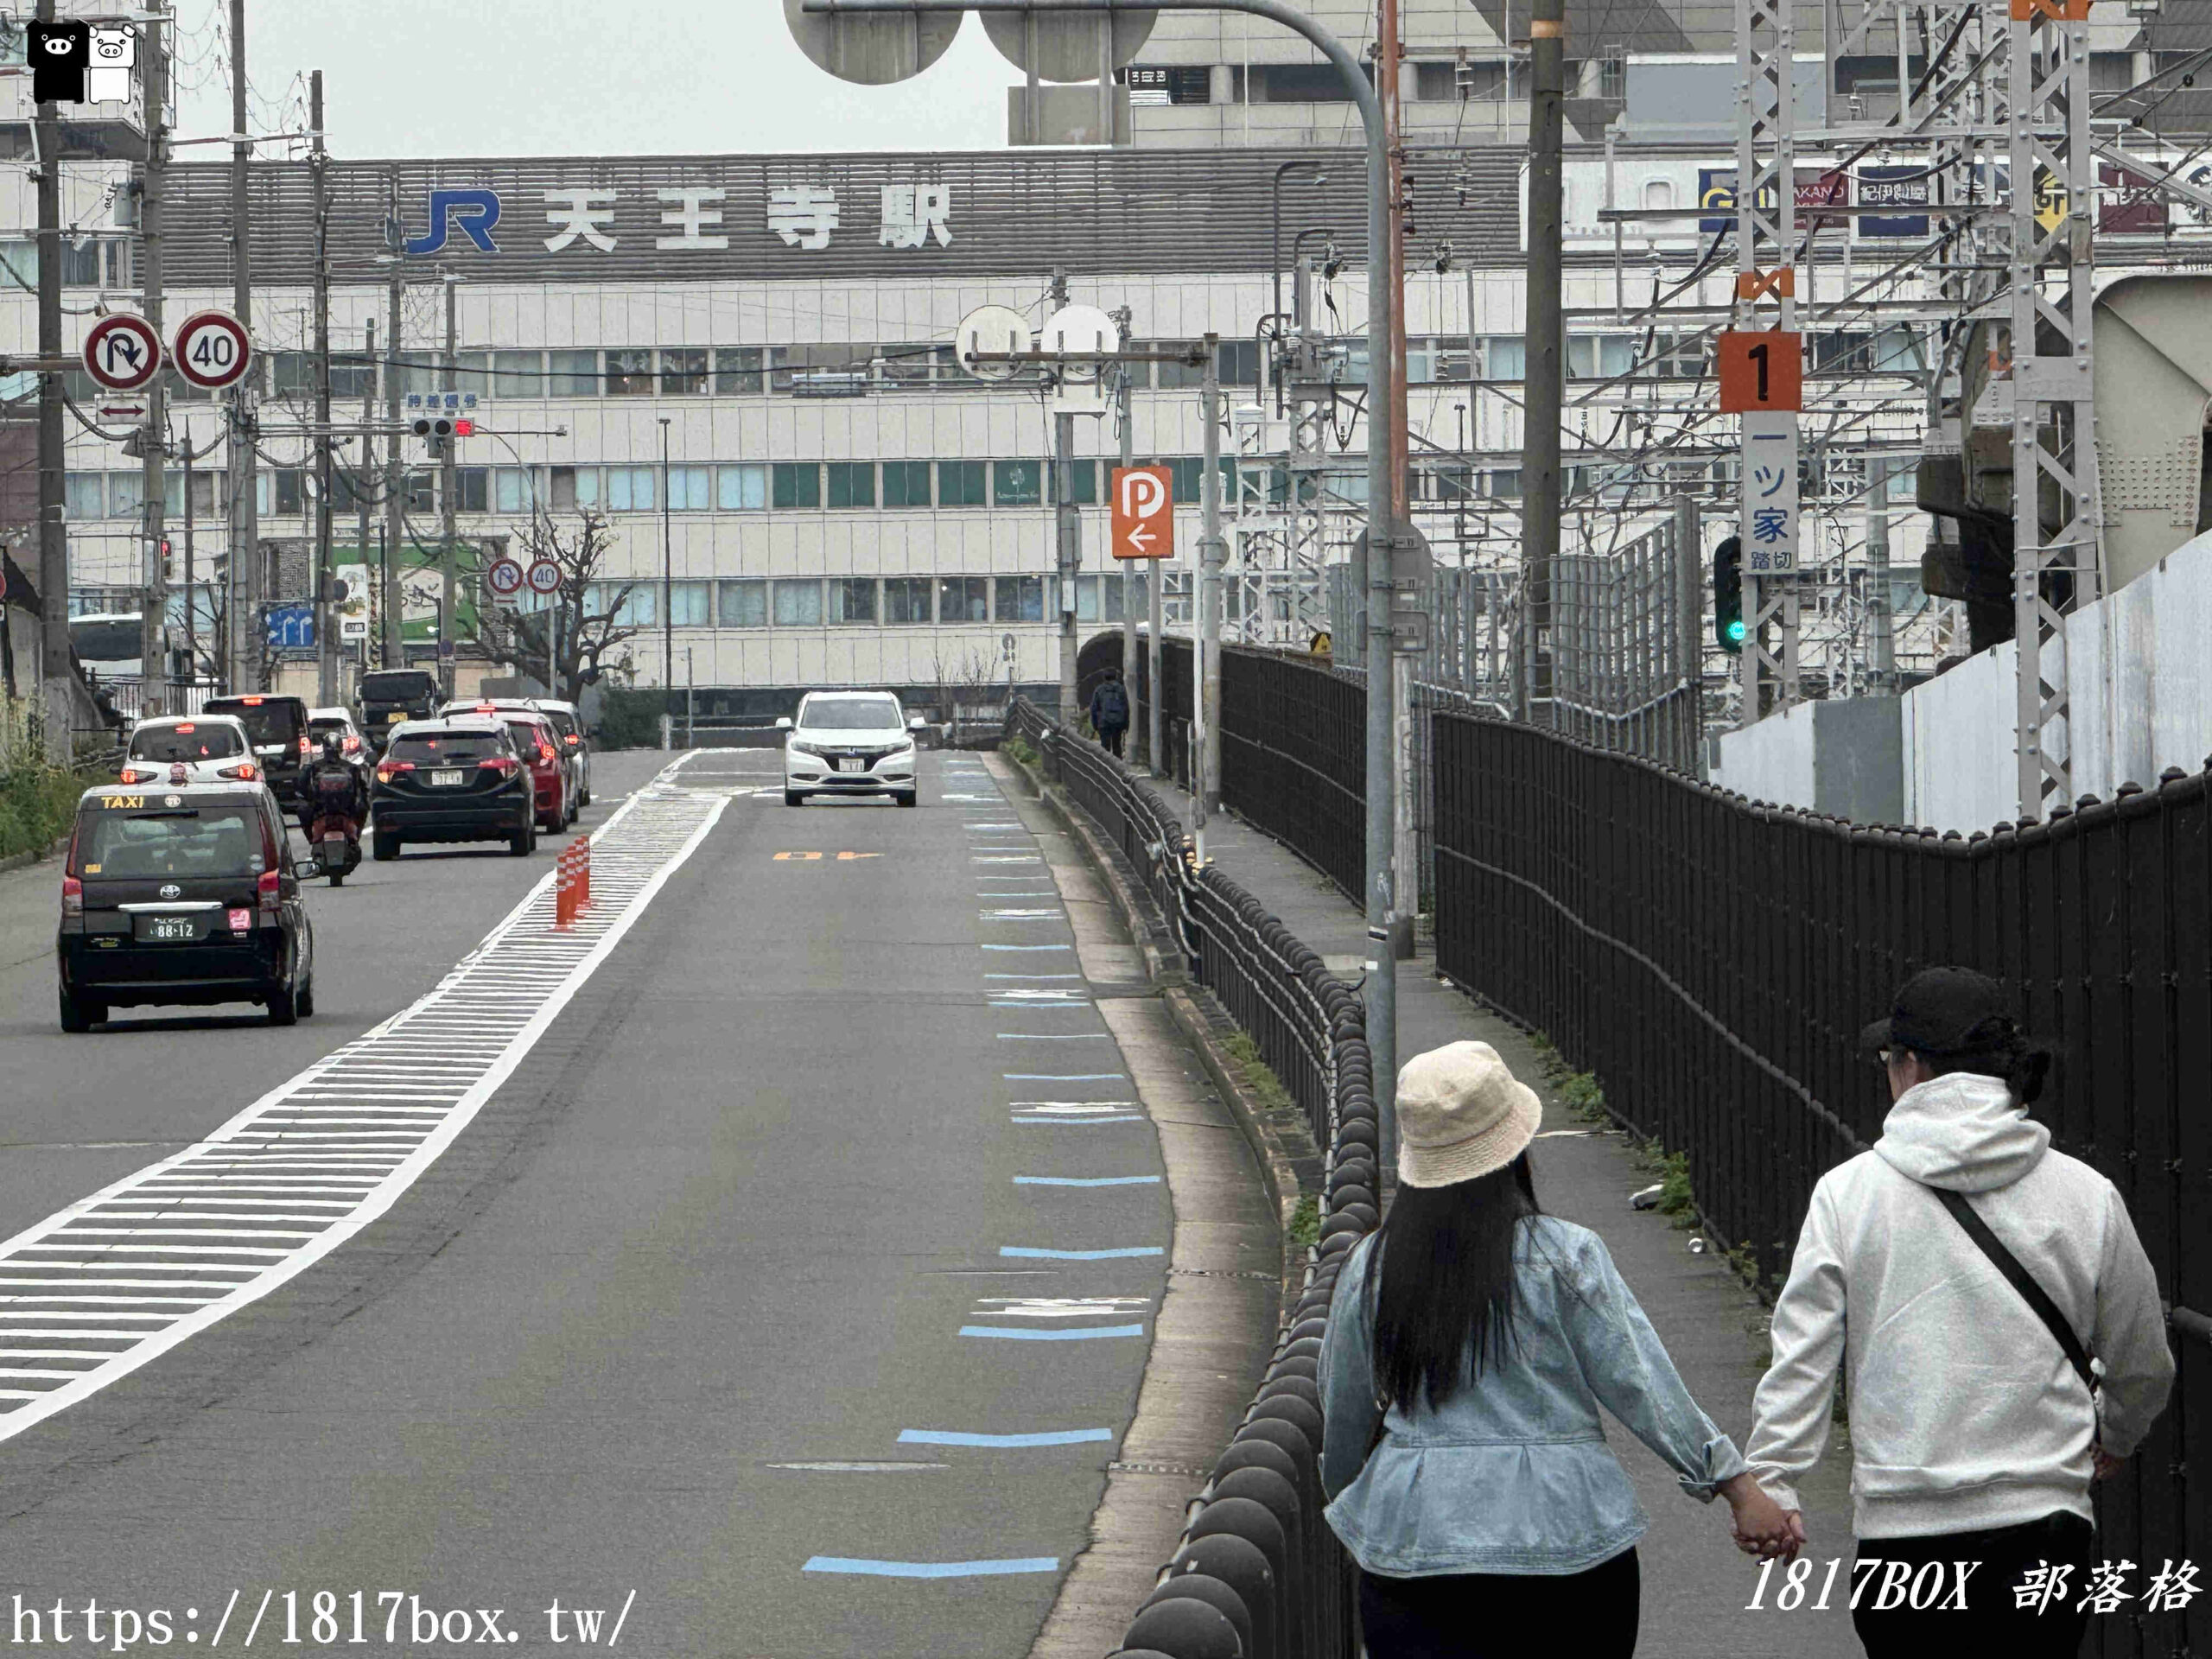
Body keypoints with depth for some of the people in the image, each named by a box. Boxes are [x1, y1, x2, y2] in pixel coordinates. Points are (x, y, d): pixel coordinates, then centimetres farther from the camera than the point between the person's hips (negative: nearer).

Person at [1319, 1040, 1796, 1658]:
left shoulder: (1372, 1267, 2)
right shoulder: (1565, 1258, -6)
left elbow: (1343, 1416, 12)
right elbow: (1642, 1386, -7)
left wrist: (1345, 1503, 30)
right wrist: (1741, 1490, -3)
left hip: (1411, 1536, 1)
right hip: (1565, 1532, -1)